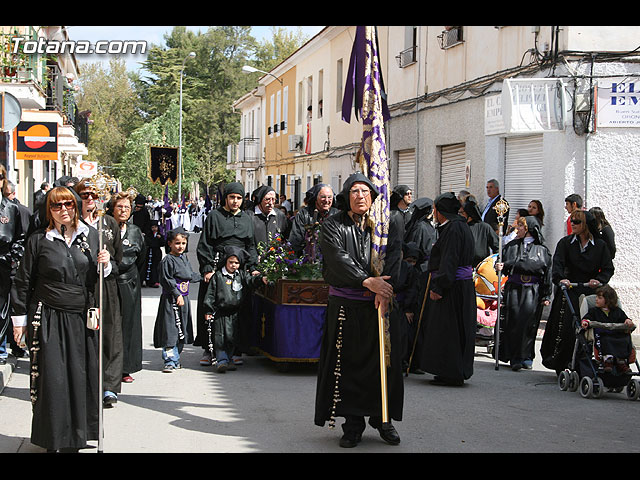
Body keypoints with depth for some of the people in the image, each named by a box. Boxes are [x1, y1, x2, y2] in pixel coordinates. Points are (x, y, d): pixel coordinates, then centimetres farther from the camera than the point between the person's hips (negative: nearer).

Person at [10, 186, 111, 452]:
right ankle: (54, 438, 9)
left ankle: (78, 433, 19)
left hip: (82, 318, 3)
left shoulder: (91, 235, 8)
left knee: (82, 375, 5)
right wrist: (20, 318, 3)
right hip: (49, 318, -3)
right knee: (52, 377, -3)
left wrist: (105, 264, -5)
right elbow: (24, 282, 4)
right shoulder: (39, 240, -1)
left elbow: (98, 277, 17)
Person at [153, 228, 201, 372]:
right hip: (171, 300, -8)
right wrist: (177, 295, -19)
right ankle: (170, 361, -3)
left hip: (184, 299, 8)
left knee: (182, 331, 13)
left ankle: (176, 359, 23)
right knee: (170, 330, -8)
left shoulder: (184, 258, 12)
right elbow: (166, 281, -16)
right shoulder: (167, 260, -12)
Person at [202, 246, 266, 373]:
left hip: (235, 313, 3)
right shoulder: (218, 276, 0)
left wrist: (261, 279, -26)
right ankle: (221, 361, -2)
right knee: (220, 338, -5)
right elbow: (210, 294, 0)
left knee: (232, 337, 8)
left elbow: (250, 280, -5)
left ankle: (228, 359, 20)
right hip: (220, 313, -3)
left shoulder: (241, 274, 10)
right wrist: (208, 311, -3)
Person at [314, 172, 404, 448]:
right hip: (346, 306, -1)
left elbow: (393, 257, -4)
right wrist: (368, 281, -24)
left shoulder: (389, 224, 9)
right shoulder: (333, 226, 3)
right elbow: (339, 259, -11)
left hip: (382, 303, 2)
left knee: (385, 362, 3)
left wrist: (384, 288, -20)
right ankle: (353, 424, 9)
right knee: (348, 364, 0)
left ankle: (382, 418, 17)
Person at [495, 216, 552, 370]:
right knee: (514, 323, -6)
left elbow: (547, 272, 7)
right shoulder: (511, 246, 13)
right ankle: (515, 359, -2)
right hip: (514, 289, 2)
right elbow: (504, 264, 11)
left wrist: (546, 296, 3)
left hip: (533, 291, -1)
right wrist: (500, 267, -14)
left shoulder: (542, 249, 7)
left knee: (528, 322, -9)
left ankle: (526, 356, 2)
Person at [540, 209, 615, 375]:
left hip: (591, 291, 0)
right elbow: (558, 263, -7)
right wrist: (560, 279, -27)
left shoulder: (600, 245, 7)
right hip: (569, 290, 0)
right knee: (565, 327, -9)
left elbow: (608, 268, 5)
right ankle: (561, 365, 1)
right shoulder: (566, 242, 6)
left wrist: (599, 280, -15)